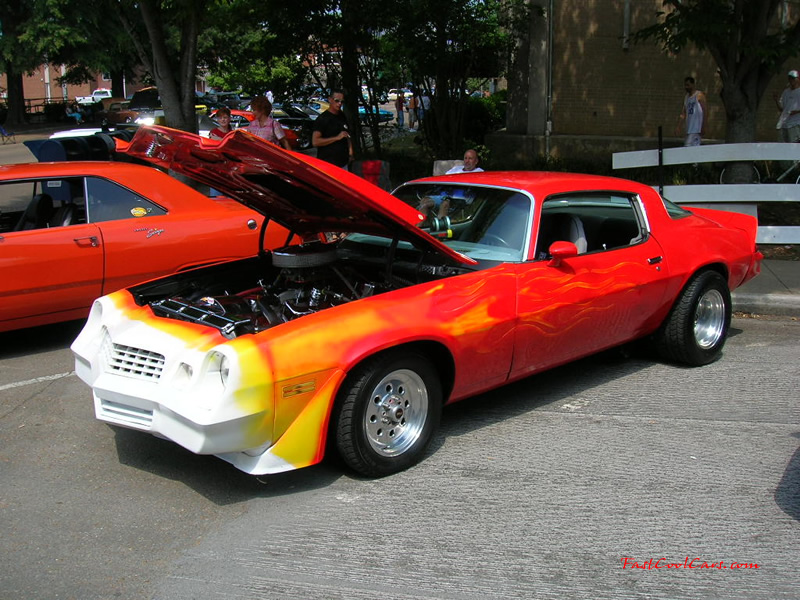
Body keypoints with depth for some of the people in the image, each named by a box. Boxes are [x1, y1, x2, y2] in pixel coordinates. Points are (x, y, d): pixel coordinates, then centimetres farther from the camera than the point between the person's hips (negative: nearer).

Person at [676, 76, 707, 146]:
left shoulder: (699, 95, -5)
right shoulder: (686, 97, 16)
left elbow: (705, 112, -10)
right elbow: (683, 114, 18)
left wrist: (703, 127, -17)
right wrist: (678, 126, 7)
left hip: (697, 130, -7)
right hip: (689, 129, 7)